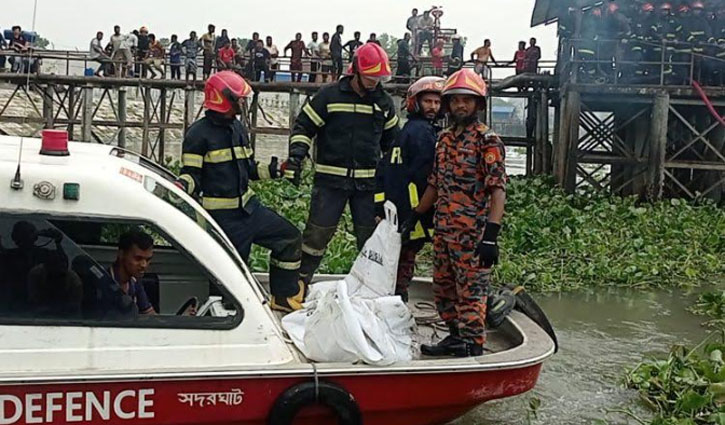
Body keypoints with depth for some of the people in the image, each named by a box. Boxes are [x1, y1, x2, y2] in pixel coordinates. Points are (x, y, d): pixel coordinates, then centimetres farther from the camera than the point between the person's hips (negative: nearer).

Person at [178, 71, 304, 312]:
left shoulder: (238, 128, 13)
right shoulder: (199, 133, -12)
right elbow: (192, 174, -12)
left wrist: (271, 171, 6)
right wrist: (182, 186, -33)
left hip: (248, 207, 8)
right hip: (223, 217, -8)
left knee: (289, 237, 11)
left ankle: (284, 296, 21)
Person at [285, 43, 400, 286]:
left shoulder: (384, 102, 9)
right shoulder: (329, 96, -3)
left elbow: (391, 140, 22)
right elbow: (304, 126, -1)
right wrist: (296, 157, -14)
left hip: (368, 181, 3)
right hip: (330, 179, -3)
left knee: (371, 237, 7)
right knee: (317, 233, -1)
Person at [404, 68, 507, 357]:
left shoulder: (487, 140, -8)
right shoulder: (444, 138, 14)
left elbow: (498, 190, -15)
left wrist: (491, 235, -22)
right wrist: (414, 216, 23)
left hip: (472, 234, -8)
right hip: (442, 230, 8)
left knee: (471, 292, -4)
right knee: (443, 290, 17)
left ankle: (472, 348, 4)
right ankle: (456, 337, 31)